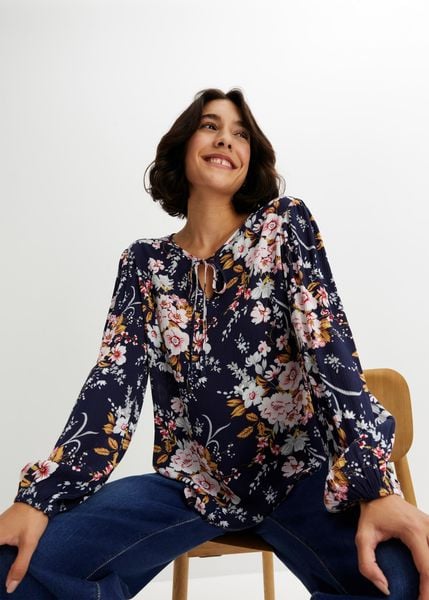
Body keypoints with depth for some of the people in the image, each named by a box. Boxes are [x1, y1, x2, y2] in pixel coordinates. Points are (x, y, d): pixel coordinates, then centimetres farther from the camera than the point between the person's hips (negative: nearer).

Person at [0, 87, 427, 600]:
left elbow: (330, 348, -12)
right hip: (191, 482, 2)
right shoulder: (145, 262, 5)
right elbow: (112, 381, -3)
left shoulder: (284, 224, -1)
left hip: (297, 474, -1)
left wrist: (375, 488, -25)